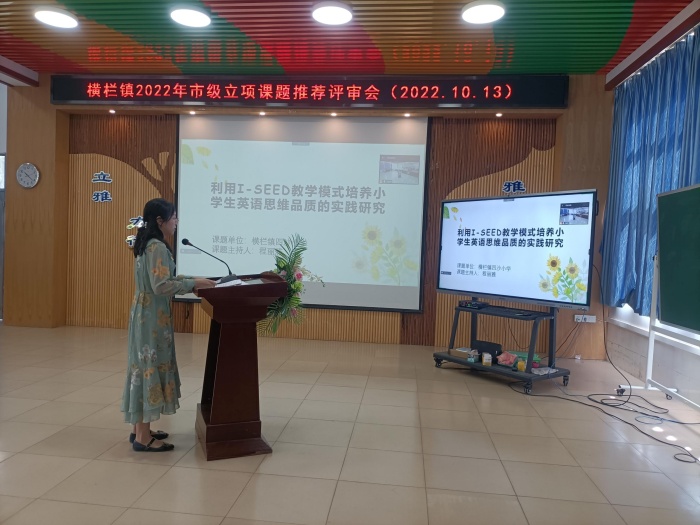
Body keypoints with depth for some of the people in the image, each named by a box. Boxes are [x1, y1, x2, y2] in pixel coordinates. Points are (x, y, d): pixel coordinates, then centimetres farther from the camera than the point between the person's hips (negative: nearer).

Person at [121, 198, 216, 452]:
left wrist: (188, 281, 12)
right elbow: (160, 286, -26)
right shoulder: (157, 247, -19)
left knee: (143, 367, 14)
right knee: (151, 368, -3)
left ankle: (140, 430, 25)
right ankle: (143, 438, 5)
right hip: (153, 316, -10)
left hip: (145, 312, 10)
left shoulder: (147, 244, 11)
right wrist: (193, 283, -19)